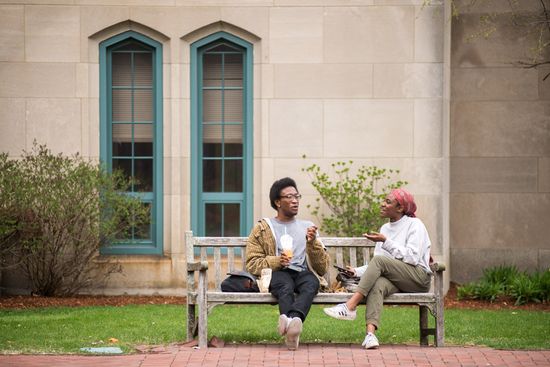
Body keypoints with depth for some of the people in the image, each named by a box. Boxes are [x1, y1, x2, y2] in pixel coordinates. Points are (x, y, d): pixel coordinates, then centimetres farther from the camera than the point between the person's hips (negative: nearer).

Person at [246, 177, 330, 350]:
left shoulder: (307, 227, 25)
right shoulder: (262, 229, 19)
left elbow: (322, 268, 18)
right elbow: (252, 264, 9)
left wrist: (312, 243, 0)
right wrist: (276, 261, -10)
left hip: (304, 273, 1)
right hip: (276, 273, -1)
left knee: (311, 282, -37)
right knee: (285, 285, -38)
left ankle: (293, 319, -65)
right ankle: (293, 324, -66)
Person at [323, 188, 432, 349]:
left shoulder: (414, 224, 2)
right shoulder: (385, 228, 23)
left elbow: (413, 257, -12)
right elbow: (378, 266, 22)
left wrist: (386, 242, -14)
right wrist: (357, 271, 5)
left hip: (418, 278, -5)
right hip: (394, 280, 5)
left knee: (379, 260, -28)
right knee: (377, 284, -32)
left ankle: (350, 307, -37)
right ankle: (370, 332, -53)